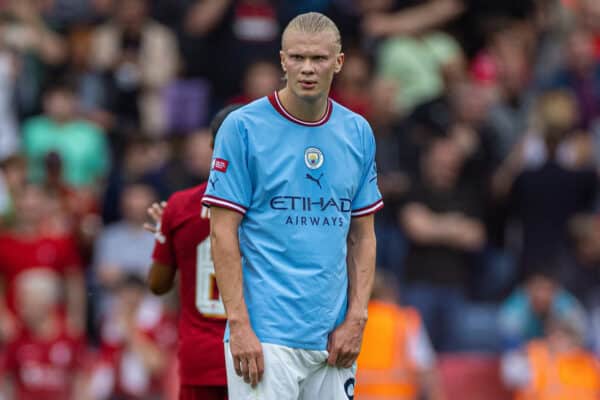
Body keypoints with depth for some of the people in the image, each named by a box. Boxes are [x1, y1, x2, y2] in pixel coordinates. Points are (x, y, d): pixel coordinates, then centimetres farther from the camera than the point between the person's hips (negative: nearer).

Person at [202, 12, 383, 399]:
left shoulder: (359, 133, 11)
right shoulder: (243, 128, -4)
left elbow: (362, 235, 14)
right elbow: (223, 232, -6)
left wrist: (356, 319, 2)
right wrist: (239, 324, -14)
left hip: (333, 338, 5)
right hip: (266, 336, -5)